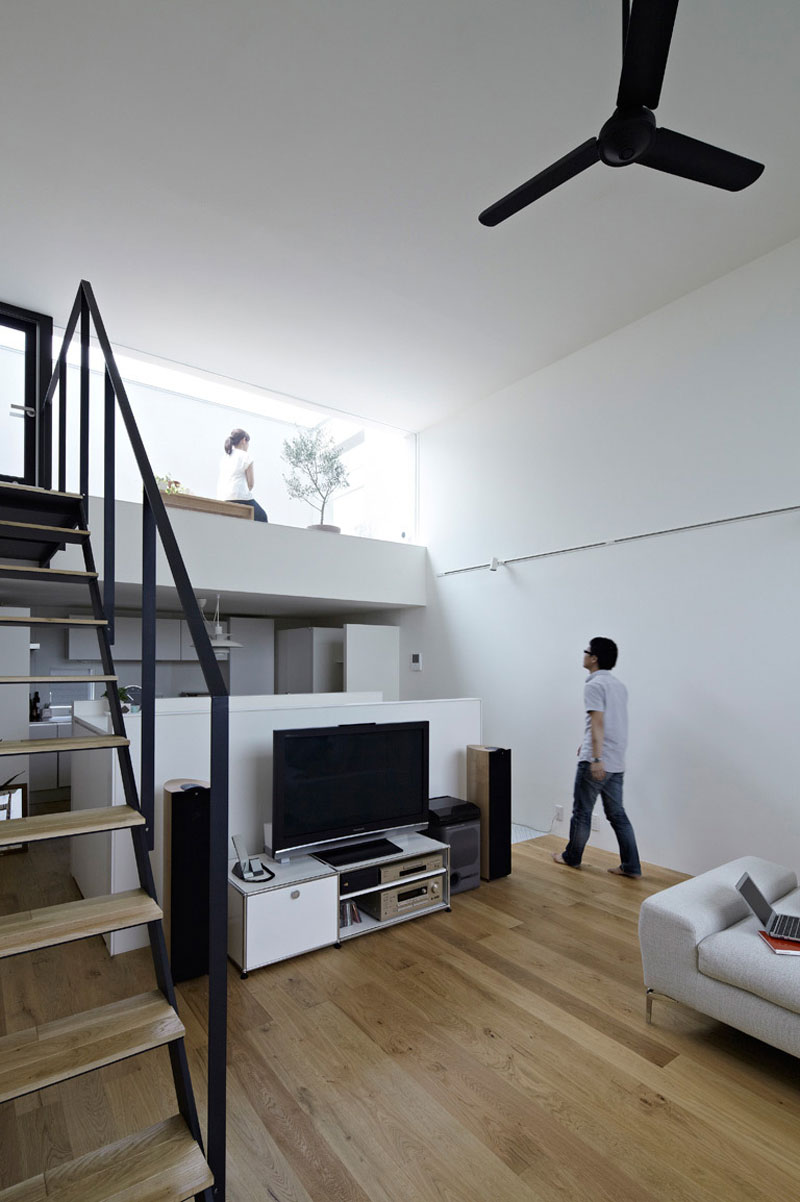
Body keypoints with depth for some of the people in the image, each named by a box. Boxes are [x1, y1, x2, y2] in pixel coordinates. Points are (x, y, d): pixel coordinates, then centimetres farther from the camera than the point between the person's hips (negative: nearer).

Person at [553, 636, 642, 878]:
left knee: (581, 812, 8)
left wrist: (596, 759, -26)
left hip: (596, 763, -8)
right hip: (617, 763, 8)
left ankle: (572, 857, 23)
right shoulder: (619, 685, 14)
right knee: (617, 814, 14)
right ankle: (631, 866, 15)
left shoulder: (594, 685, -13)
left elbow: (598, 723, -23)